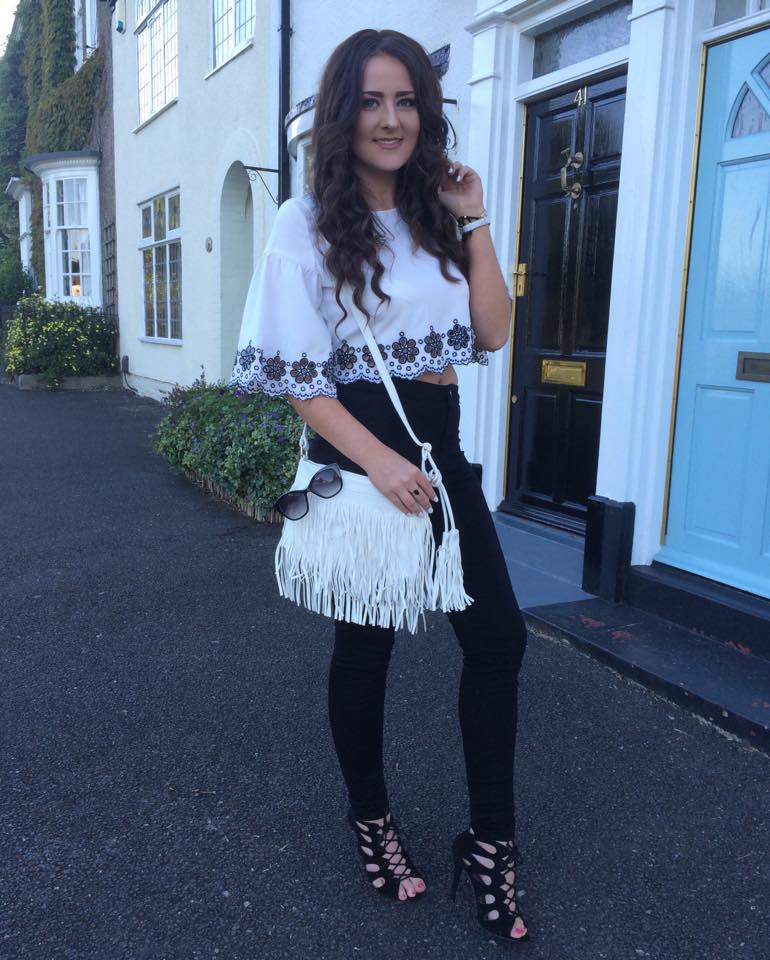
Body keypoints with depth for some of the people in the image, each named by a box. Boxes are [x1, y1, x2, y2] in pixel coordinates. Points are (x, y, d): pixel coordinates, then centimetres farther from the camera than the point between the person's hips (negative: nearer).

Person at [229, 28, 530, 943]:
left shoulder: (434, 217, 10)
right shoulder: (307, 224, -6)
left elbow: (492, 333, 4)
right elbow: (297, 377, -12)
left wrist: (474, 223, -1)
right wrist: (381, 461, -20)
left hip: (442, 447, 6)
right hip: (357, 455, -5)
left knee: (499, 637, 2)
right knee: (366, 645, 8)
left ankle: (490, 843, 18)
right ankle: (371, 820, 32)